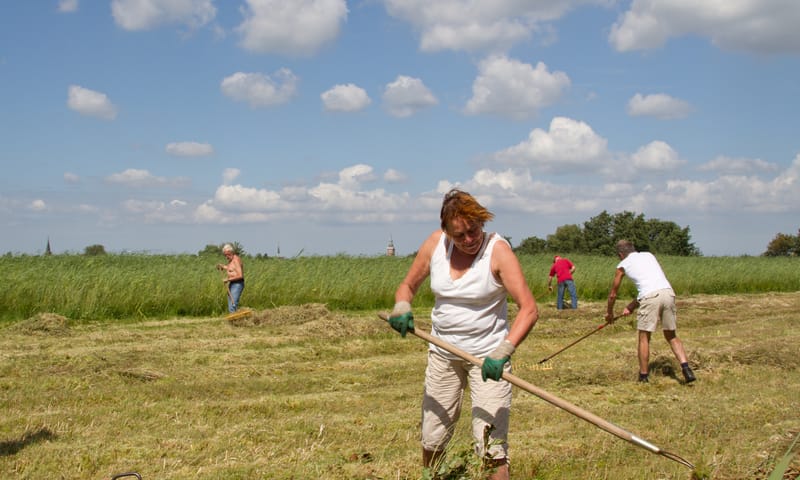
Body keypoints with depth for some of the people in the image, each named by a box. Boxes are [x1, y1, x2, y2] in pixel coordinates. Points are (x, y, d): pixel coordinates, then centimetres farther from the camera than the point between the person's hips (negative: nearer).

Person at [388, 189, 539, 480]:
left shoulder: (497, 250, -17)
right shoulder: (436, 244, -4)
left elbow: (529, 309, -24)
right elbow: (408, 285, 9)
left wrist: (502, 353, -36)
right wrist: (401, 308, -15)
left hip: (487, 356, -4)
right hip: (443, 354, 4)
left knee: (491, 446, -10)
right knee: (432, 440, 13)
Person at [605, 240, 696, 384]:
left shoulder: (623, 265, 16)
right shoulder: (649, 255, 28)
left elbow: (613, 294, 25)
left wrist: (609, 313, 42)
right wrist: (631, 306, 40)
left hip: (650, 297, -4)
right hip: (668, 292, 4)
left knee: (644, 338, 9)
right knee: (671, 336, 16)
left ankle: (643, 377, 13)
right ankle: (686, 368, 0)